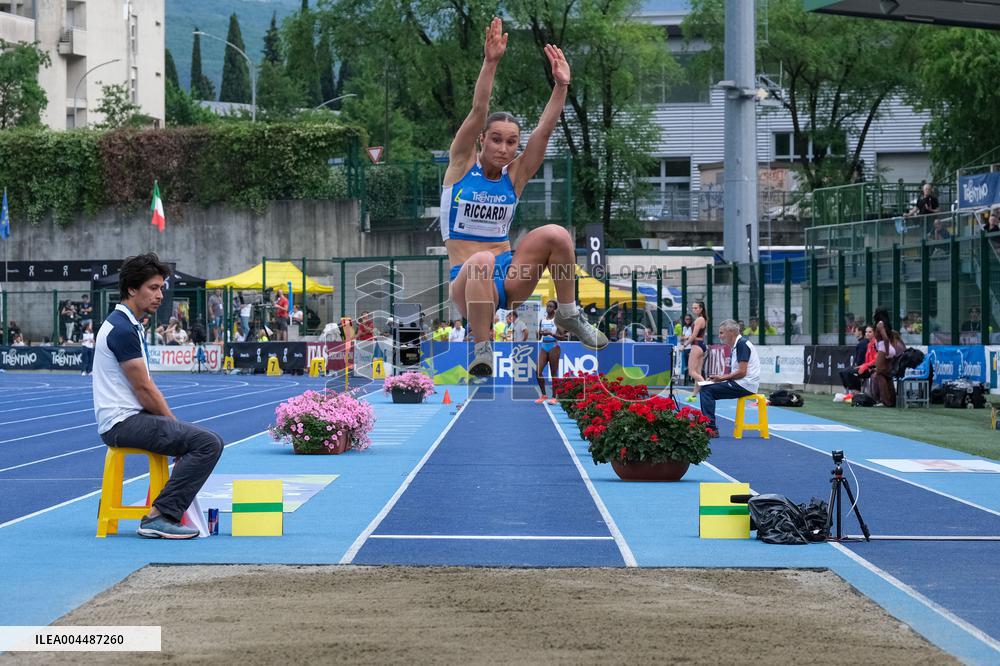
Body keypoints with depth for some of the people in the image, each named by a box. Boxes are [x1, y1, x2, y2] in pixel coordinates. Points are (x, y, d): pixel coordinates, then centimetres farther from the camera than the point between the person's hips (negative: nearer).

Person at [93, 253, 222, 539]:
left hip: (133, 416, 11)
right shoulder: (122, 329, -16)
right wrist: (172, 421, -4)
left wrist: (172, 422, 10)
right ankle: (160, 517, -21)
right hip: (122, 421, -11)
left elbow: (147, 385, 19)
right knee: (209, 443, -21)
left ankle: (171, 511, 18)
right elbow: (143, 389, -16)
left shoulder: (129, 325, 16)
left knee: (202, 437, 22)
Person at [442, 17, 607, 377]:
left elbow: (544, 129, -3)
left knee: (556, 234, -21)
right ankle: (482, 350, -30)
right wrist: (490, 64, -25)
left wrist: (561, 85, -14)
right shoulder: (462, 164, 0)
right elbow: (478, 112, -14)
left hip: (509, 278, 4)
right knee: (482, 261, -40)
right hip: (466, 280, -4)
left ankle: (568, 313, -3)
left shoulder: (515, 174, 7)